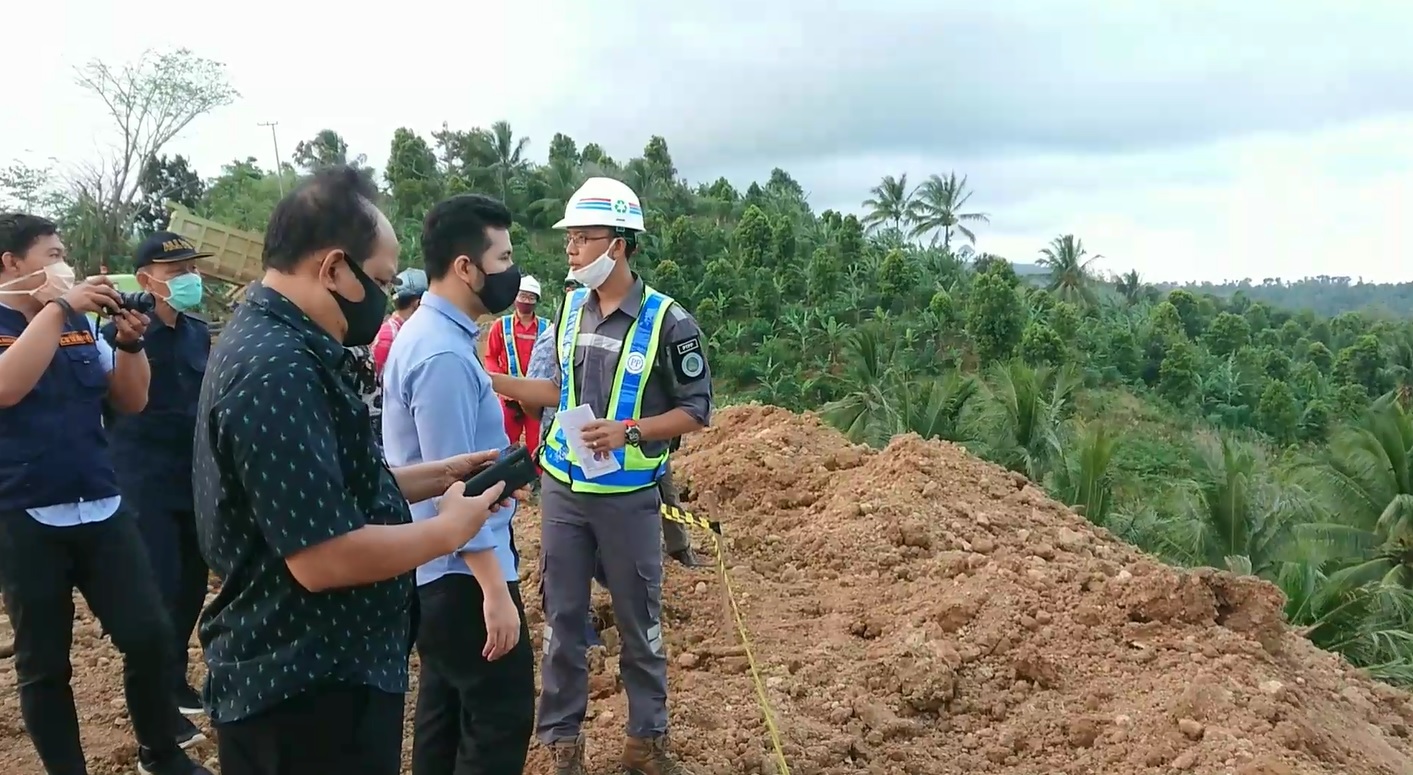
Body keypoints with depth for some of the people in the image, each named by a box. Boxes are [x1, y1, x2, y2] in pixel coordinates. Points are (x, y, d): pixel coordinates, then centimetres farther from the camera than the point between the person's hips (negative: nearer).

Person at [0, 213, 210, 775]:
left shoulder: (80, 324, 9)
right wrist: (56, 306, -23)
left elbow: (131, 400, 9)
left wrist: (129, 341, -8)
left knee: (149, 634, 2)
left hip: (100, 508, 4)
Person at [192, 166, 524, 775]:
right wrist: (449, 530, -16)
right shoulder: (278, 370, -26)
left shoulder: (274, 341, 9)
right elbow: (323, 557, -30)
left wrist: (439, 475, 8)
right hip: (307, 692, -10)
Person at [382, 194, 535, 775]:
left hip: (437, 566, 10)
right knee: (501, 717, -2)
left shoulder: (427, 334, 9)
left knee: (446, 707, 19)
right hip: (462, 569, -10)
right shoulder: (445, 355, -23)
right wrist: (495, 589, -24)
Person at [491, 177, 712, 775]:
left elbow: (696, 411, -9)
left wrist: (629, 431, -22)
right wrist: (496, 382, 2)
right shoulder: (570, 308, 4)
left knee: (640, 623, 9)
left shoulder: (667, 322, -13)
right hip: (562, 488, 4)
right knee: (562, 618, 11)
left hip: (628, 497, -4)